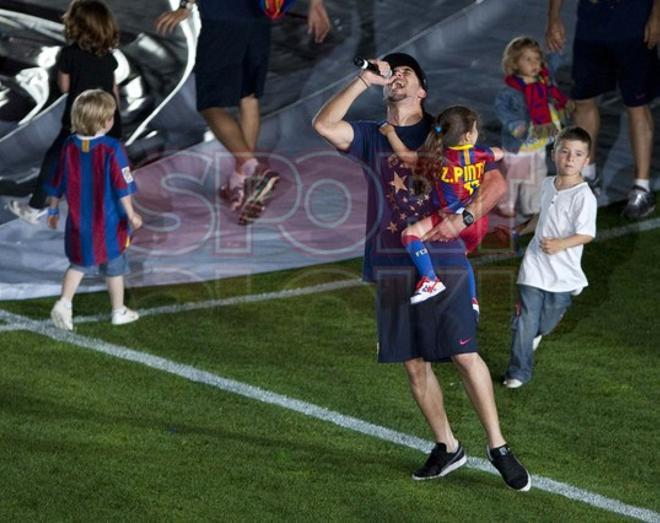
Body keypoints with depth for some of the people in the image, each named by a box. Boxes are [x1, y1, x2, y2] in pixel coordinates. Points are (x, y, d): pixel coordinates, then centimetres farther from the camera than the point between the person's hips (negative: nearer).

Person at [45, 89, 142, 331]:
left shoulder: (69, 146, -6)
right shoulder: (111, 149, -19)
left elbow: (57, 184, 3)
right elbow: (122, 187, -16)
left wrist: (53, 210, 16)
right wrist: (131, 214, -5)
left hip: (79, 221, 3)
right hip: (109, 221, -3)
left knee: (79, 263, 19)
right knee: (114, 266, 14)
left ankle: (64, 302, 1)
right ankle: (119, 311, 26)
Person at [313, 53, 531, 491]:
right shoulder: (371, 138, 14)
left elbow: (496, 182, 0)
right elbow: (324, 125, -5)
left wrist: (463, 218, -16)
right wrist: (366, 79, -6)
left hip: (443, 261, -3)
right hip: (392, 266, 3)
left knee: (464, 354, -11)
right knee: (414, 363, 6)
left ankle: (499, 448, -3)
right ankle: (447, 447, 19)